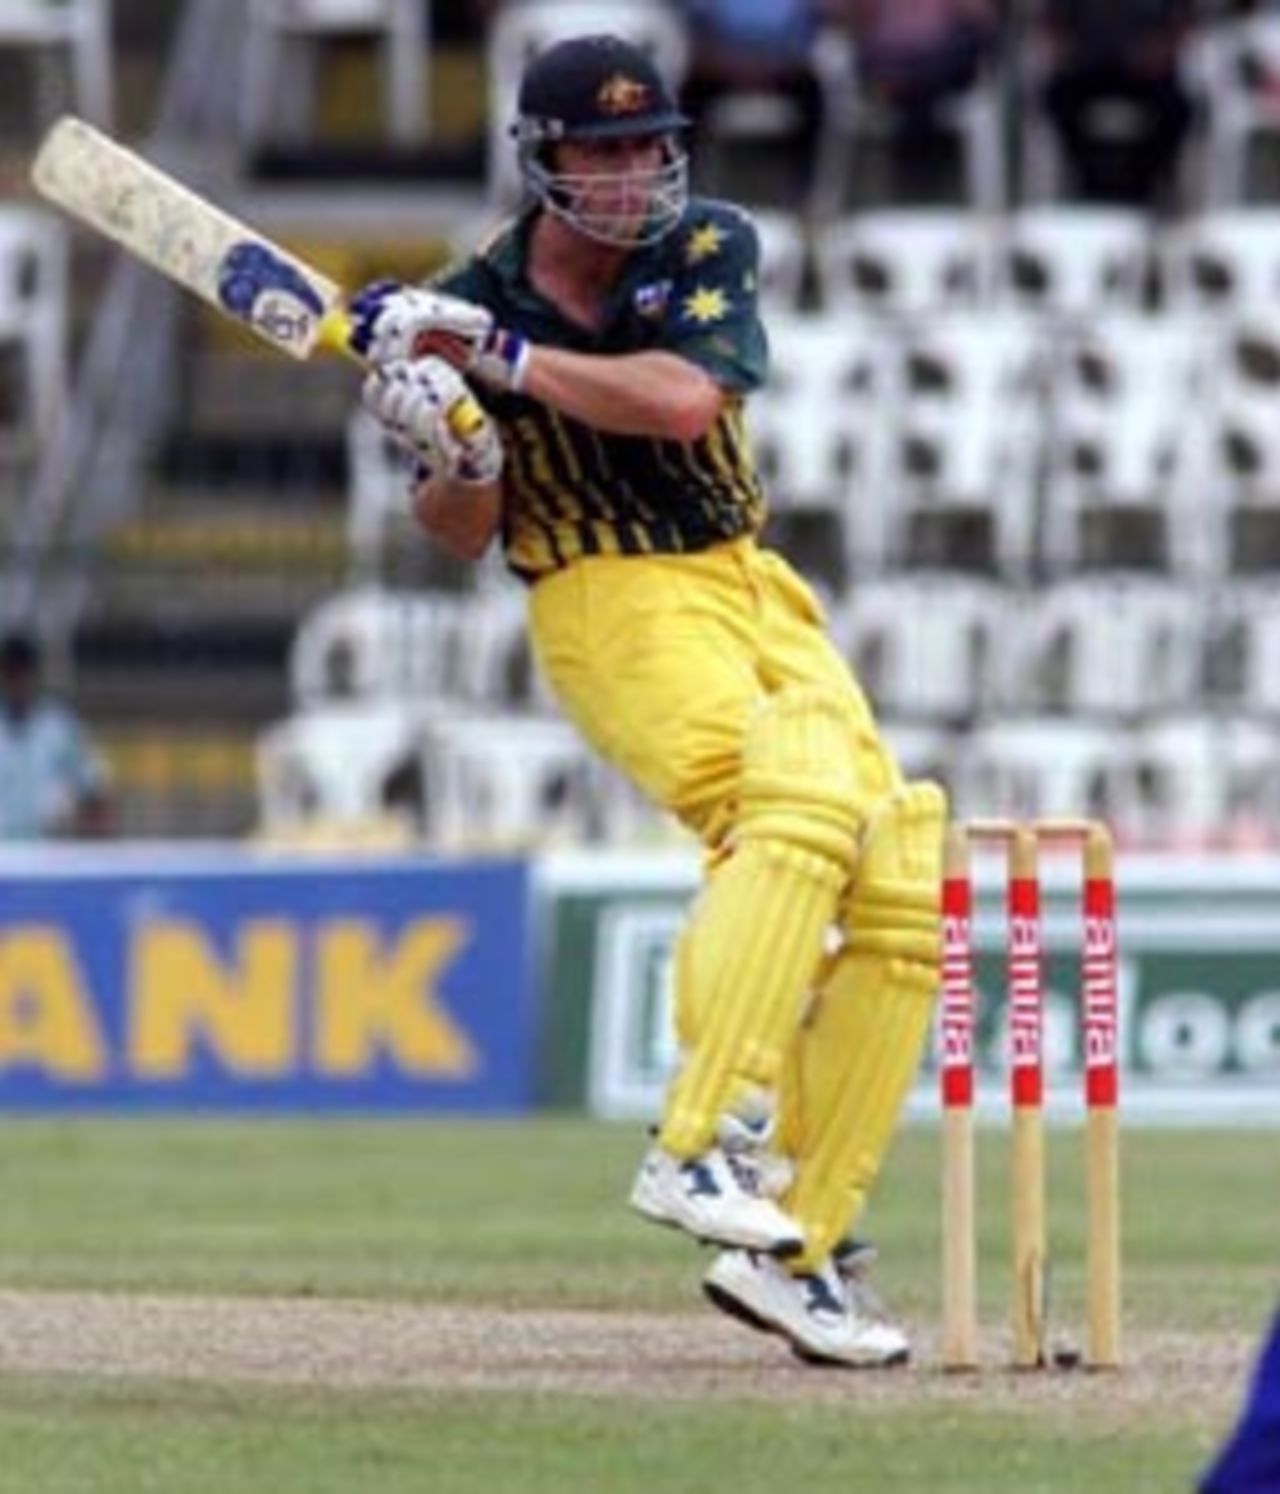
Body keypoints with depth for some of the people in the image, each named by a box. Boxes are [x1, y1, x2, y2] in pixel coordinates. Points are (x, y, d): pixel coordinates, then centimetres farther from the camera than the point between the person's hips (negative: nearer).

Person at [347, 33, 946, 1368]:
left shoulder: (711, 249, -1)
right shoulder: (463, 307, -5)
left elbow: (683, 400, -21)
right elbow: (461, 532, 3)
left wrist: (504, 360, -27)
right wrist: (455, 453, -19)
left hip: (757, 594, 5)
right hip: (610, 607, -5)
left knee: (902, 899, -4)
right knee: (795, 801, -33)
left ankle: (796, 1248, 2)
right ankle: (698, 1146, -39)